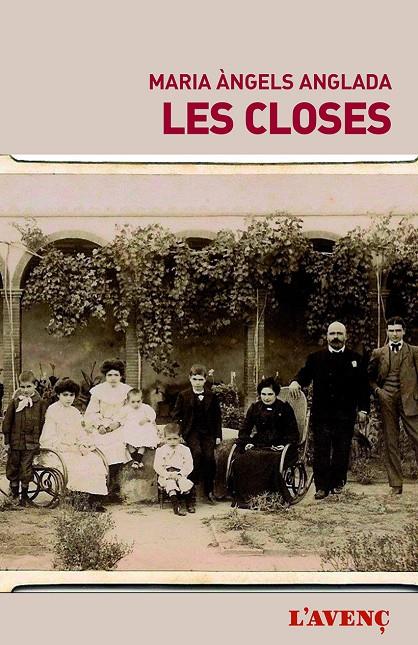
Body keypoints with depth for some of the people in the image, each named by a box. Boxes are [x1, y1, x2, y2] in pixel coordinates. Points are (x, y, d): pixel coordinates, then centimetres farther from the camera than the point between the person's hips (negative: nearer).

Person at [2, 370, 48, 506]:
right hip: (15, 442, 1)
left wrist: (40, 441, 0)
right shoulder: (14, 402, -2)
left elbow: (42, 423, 2)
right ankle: (14, 494, 28)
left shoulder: (41, 403, -3)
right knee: (13, 468, 11)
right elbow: (7, 422, 1)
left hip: (31, 443, -1)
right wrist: (7, 440, -2)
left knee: (26, 470, 5)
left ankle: (24, 496, 20)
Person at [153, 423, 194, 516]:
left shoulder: (185, 450, 7)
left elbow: (189, 466, 1)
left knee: (186, 483, -29)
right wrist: (169, 475, -14)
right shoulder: (160, 450, 5)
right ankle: (176, 506, -41)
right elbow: (157, 467, -2)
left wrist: (179, 475, -14)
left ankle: (190, 504, -16)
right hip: (166, 476, -1)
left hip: (181, 475, 1)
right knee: (170, 484, -31)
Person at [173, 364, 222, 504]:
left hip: (207, 432, 1)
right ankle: (192, 486, -14)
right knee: (197, 453, -29)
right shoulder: (183, 396, 6)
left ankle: (209, 491, -3)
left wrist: (218, 436, 4)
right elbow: (176, 415, 8)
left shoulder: (212, 396, 8)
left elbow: (217, 417, 11)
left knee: (209, 457, -18)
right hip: (191, 431, -1)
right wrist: (178, 433, -3)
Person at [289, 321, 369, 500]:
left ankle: (338, 483, 21)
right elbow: (305, 375, 2)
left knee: (341, 451, 6)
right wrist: (295, 382, -21)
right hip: (321, 414, 0)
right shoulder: (315, 358, 8)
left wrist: (363, 409, 0)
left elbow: (363, 387, 5)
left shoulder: (356, 359, 6)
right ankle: (322, 486, 5)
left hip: (345, 415, 0)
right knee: (320, 452, -1)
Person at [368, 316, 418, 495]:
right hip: (387, 402, 2)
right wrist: (377, 390, 1)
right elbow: (370, 377, 18)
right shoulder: (378, 353, 12)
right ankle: (395, 485, 8)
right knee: (391, 443, 3)